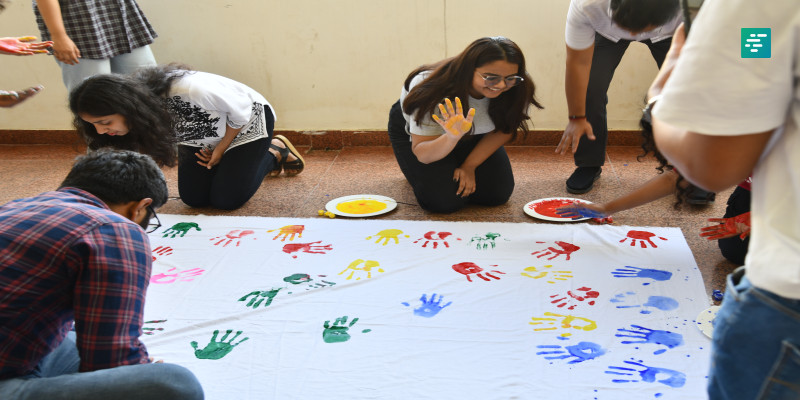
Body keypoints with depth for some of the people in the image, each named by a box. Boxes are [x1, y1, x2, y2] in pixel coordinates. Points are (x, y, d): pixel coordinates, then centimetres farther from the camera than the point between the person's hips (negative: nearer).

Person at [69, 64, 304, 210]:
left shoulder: (186, 90, -44)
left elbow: (241, 109, -26)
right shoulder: (128, 118, -23)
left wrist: (221, 148, -12)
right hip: (203, 136, 6)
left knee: (226, 200, -10)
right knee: (194, 198, -1)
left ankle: (275, 151, 14)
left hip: (246, 122, -6)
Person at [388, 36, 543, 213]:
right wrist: (451, 137, -55)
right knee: (445, 201, -20)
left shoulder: (518, 89, -28)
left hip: (471, 136, 4)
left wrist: (470, 166, -13)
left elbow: (504, 129, -9)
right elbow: (422, 155, -35)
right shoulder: (435, 91, -40)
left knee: (497, 194, -9)